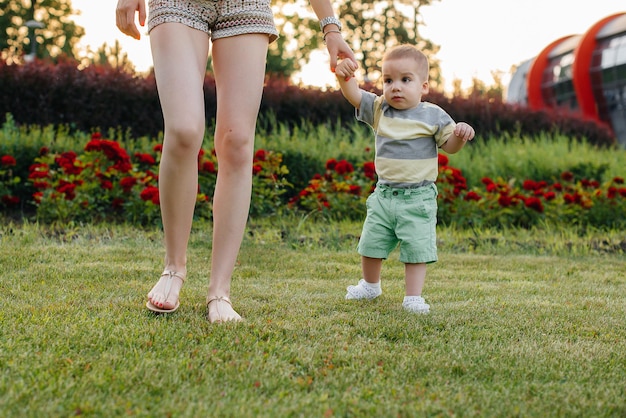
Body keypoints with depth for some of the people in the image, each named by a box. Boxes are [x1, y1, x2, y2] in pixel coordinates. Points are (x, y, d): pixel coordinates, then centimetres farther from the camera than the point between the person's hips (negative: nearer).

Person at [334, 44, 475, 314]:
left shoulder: (433, 116, -5)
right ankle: (370, 286, 35)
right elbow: (354, 96, -6)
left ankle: (413, 297, 3)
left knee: (416, 248, -5)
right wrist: (345, 77, -26)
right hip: (384, 194, 4)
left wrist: (460, 136, -22)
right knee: (371, 244, 13)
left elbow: (449, 146, 0)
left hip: (418, 197, -4)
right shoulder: (378, 110, 4)